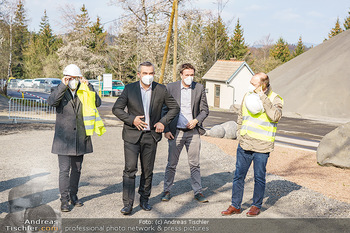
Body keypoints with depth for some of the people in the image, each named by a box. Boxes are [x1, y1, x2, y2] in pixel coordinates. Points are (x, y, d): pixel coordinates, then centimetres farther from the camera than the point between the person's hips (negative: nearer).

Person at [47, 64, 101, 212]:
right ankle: (64, 200, 2)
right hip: (64, 139, -3)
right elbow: (51, 102, -22)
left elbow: (97, 103, -8)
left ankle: (73, 195, 27)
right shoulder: (59, 91, 0)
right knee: (64, 170, -6)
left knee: (77, 169, 13)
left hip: (80, 138, 4)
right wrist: (63, 85, -24)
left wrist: (88, 86, -15)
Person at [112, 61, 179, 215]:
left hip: (151, 136, 2)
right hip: (132, 135, -2)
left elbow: (174, 108, 10)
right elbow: (116, 109, -1)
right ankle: (127, 204, -2)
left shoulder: (161, 90, 1)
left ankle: (144, 199, 26)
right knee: (130, 169, -8)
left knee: (148, 170, 10)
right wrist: (132, 119, -14)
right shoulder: (129, 89, -2)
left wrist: (163, 122, -4)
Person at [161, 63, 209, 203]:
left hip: (193, 131, 1)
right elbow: (165, 110, 3)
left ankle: (198, 192, 16)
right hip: (176, 131, -1)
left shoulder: (199, 88, 4)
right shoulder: (171, 87, 0)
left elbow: (204, 110, 8)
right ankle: (167, 190, 18)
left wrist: (196, 120, -10)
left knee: (194, 164, 6)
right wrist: (166, 130, -3)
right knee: (172, 164, 5)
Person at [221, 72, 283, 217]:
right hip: (244, 144, 5)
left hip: (261, 146, -4)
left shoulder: (275, 99, -8)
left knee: (259, 177, 7)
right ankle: (235, 206, 20)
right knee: (238, 176, 9)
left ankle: (256, 206, 24)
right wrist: (240, 133, 10)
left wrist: (264, 99, -26)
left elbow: (275, 117, -27)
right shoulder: (248, 96, 7)